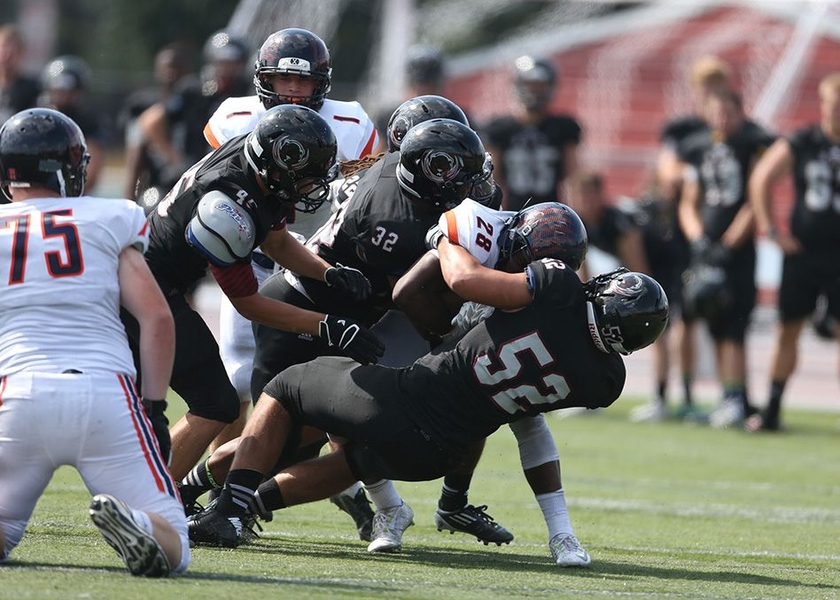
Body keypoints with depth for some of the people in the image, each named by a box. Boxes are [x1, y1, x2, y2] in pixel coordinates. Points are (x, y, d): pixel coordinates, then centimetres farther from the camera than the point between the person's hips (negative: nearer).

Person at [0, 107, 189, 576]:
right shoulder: (109, 221, 11)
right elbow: (157, 318, 4)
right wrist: (154, 408, 11)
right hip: (106, 394, -1)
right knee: (171, 548, 3)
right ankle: (131, 524, -33)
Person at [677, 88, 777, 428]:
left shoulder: (755, 145, -3)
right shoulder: (697, 149, 13)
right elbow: (688, 204, 16)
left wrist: (728, 246, -11)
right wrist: (697, 239, -2)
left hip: (738, 248, -5)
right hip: (708, 249, 5)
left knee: (732, 329, -11)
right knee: (716, 329, 6)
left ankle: (734, 399, -10)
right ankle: (735, 400, 12)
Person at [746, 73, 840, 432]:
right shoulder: (799, 145, -1)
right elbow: (761, 179, 4)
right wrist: (769, 228, 0)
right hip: (802, 251, 1)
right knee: (788, 330, 8)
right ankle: (772, 409, 16)